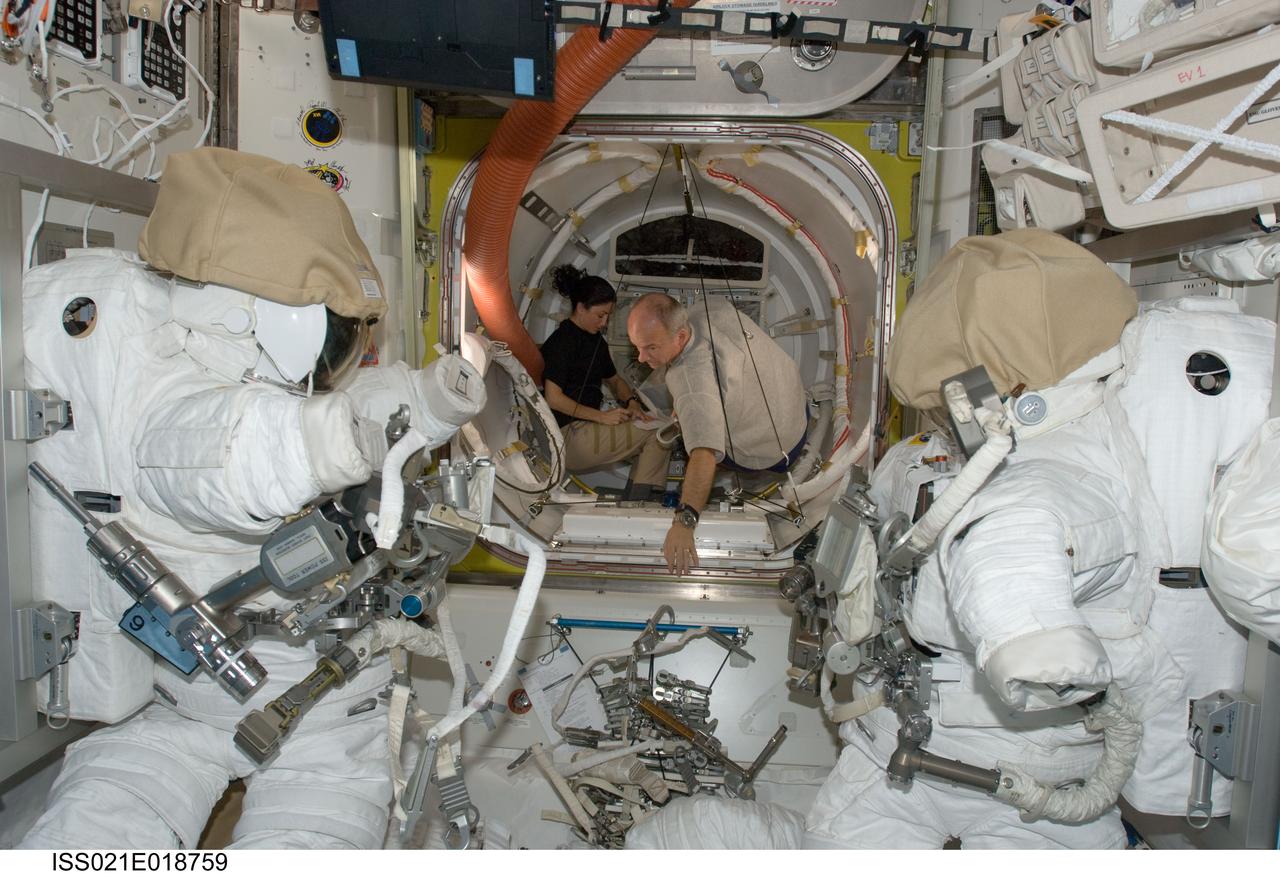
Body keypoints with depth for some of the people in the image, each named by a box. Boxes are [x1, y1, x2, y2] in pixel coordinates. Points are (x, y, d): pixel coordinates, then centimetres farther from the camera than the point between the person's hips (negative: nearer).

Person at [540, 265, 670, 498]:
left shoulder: (595, 339, 16)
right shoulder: (561, 341, -12)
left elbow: (614, 380, 27)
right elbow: (553, 398, -19)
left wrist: (631, 401, 4)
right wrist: (602, 416, -19)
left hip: (589, 425, 9)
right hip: (567, 436, -9)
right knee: (657, 431, -13)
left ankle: (641, 497, -7)